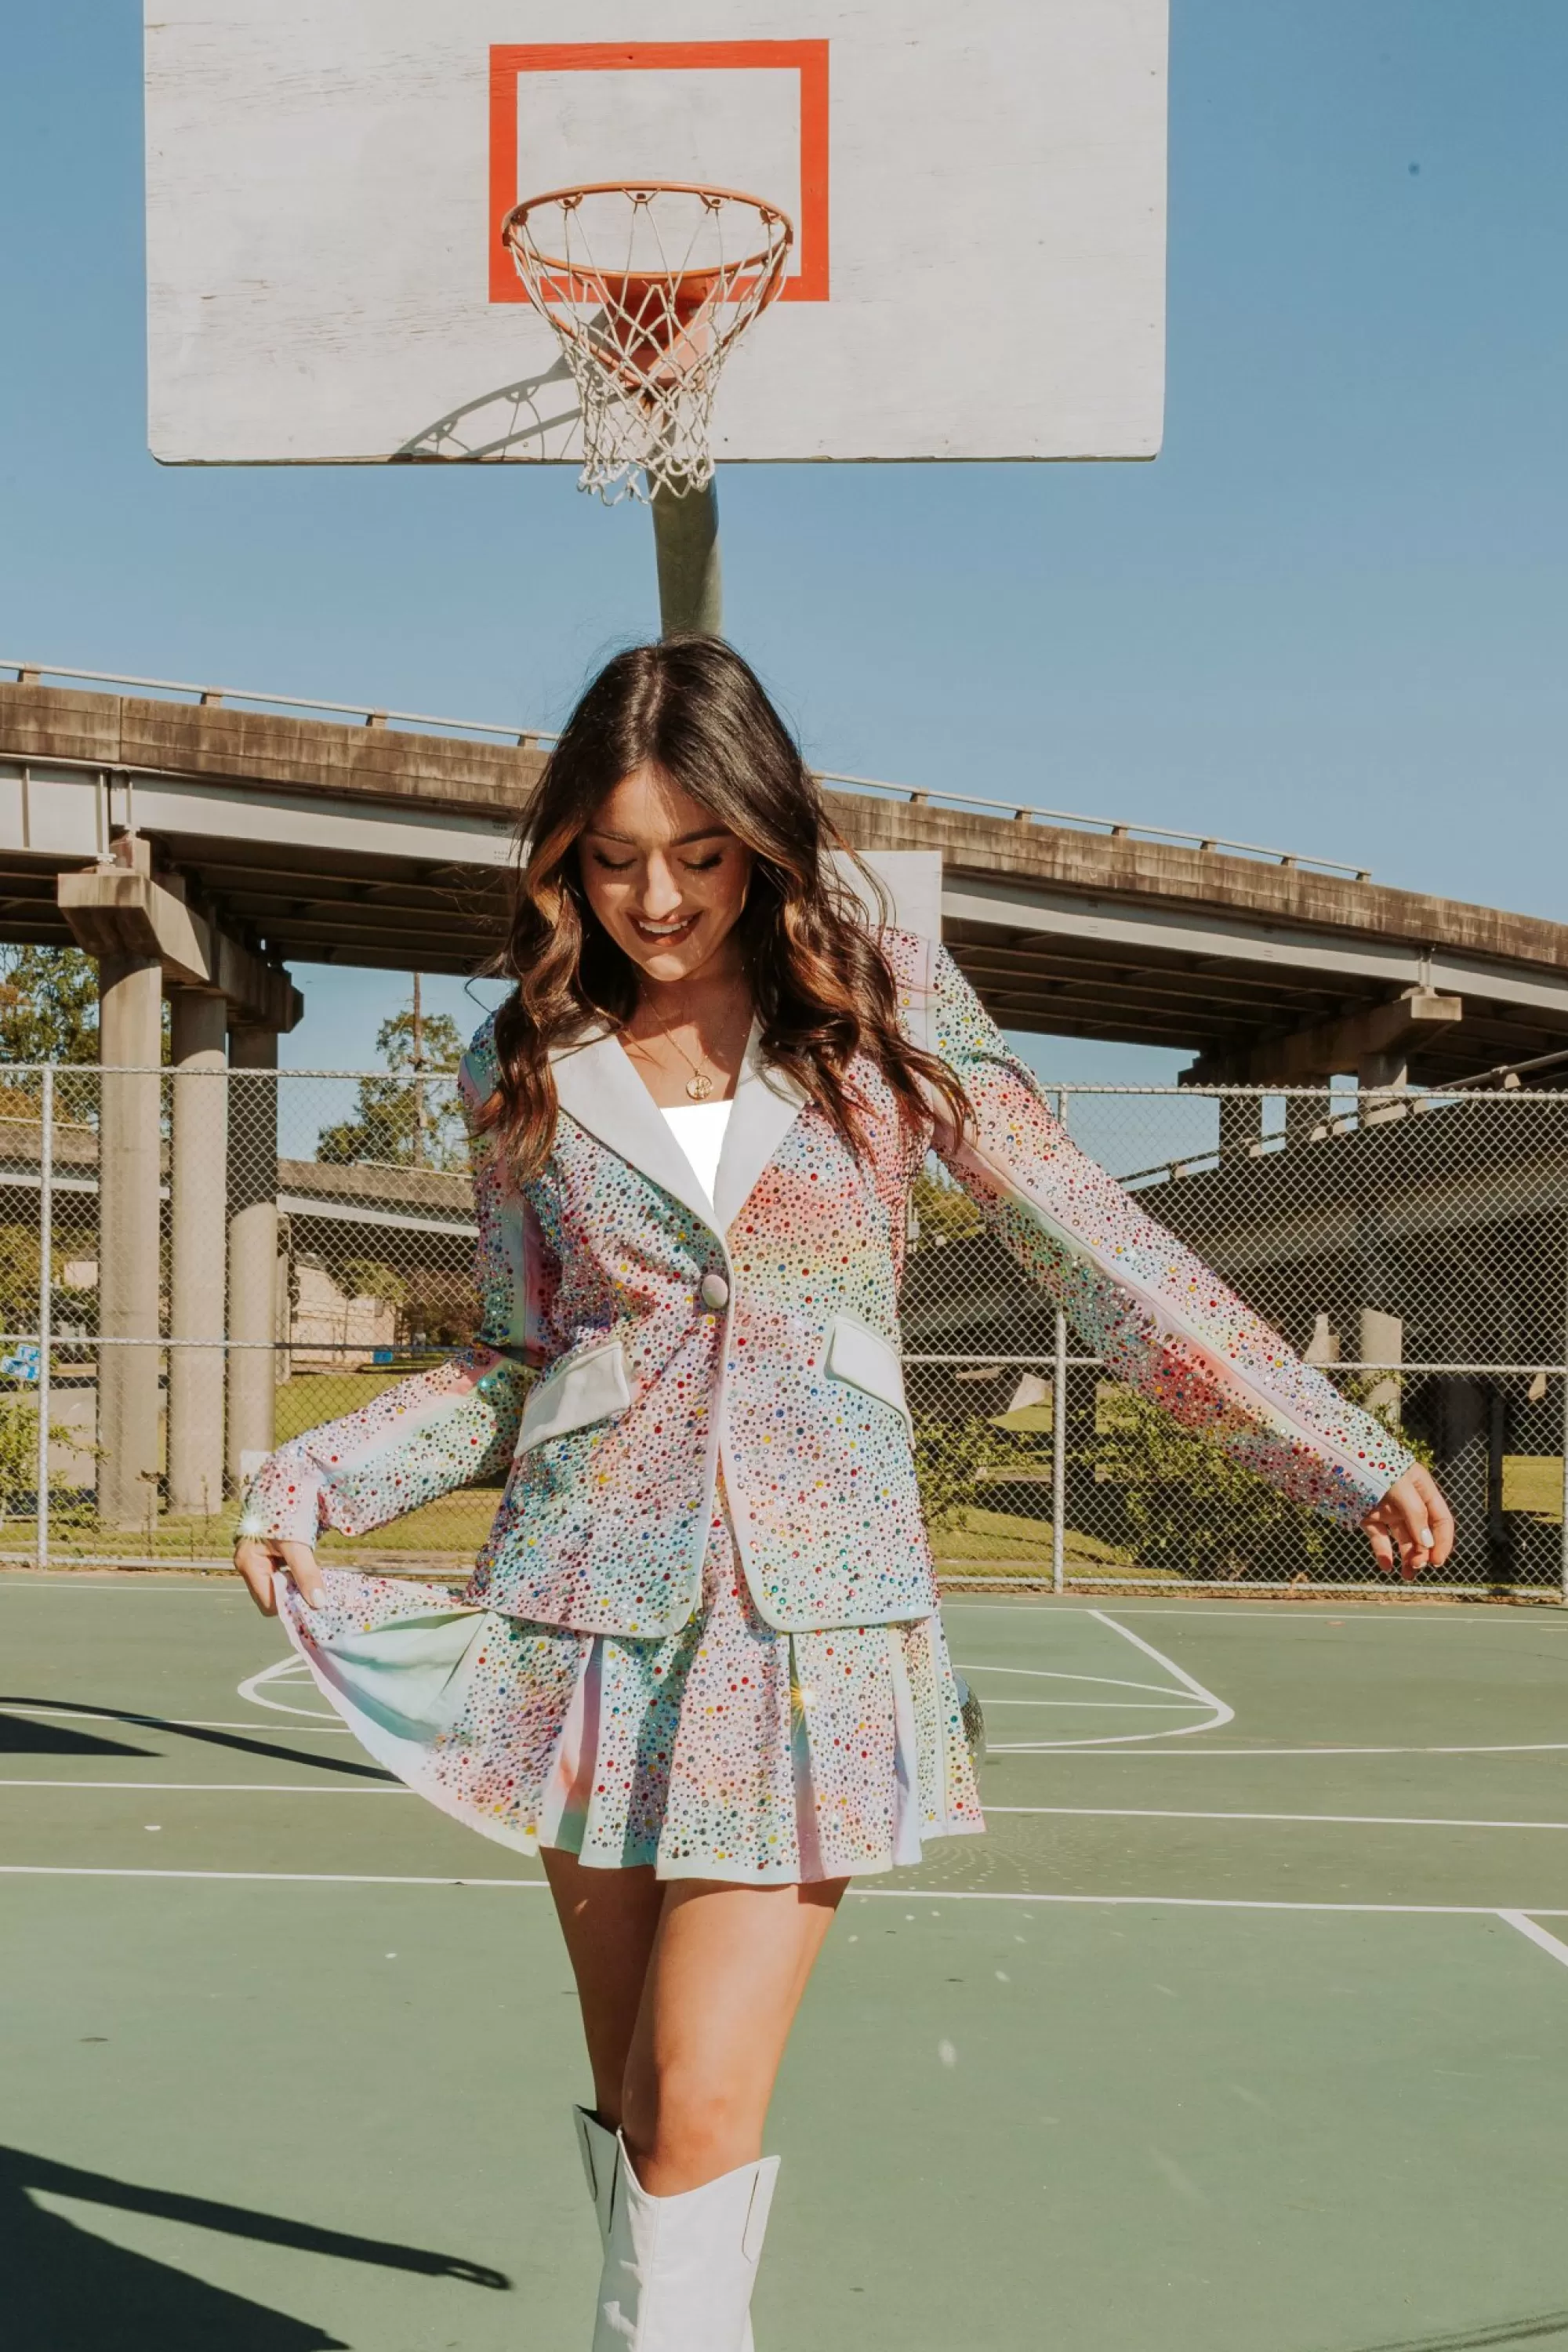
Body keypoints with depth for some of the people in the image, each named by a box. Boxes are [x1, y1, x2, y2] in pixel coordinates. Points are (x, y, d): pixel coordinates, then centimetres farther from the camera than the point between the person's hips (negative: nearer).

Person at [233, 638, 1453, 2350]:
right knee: (630, 2095, 9)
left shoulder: (886, 1004, 2)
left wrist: (1341, 1452, 4)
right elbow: (512, 1367, 13)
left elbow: (1093, 1250, 5)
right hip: (593, 1612, 2)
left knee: (703, 2102, -9)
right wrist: (314, 1475, -1)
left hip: (816, 1617, -2)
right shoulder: (528, 1067, 6)